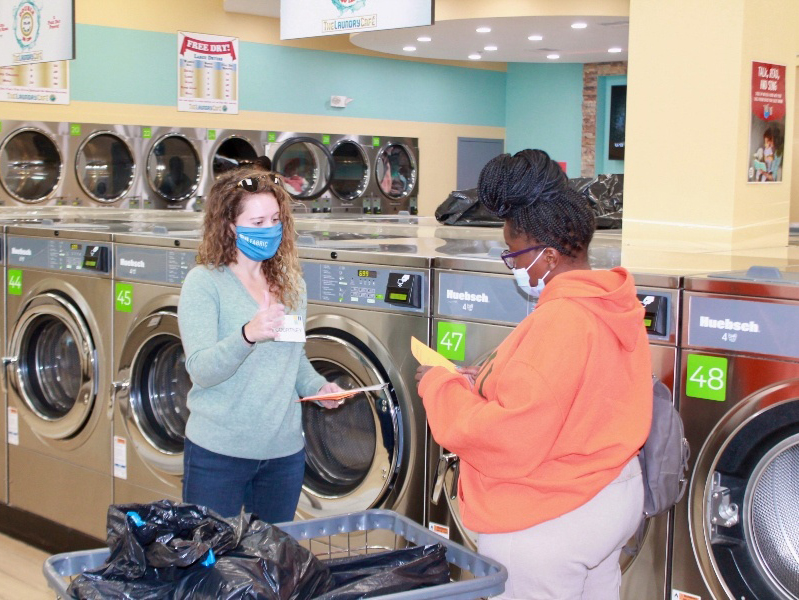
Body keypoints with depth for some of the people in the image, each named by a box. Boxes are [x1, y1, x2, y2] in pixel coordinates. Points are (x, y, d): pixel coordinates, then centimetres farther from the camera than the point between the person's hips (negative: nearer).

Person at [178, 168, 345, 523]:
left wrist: (317, 386, 0)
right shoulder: (204, 283, -10)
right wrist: (248, 334, -37)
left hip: (285, 450, 5)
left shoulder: (291, 284, 8)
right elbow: (201, 371, -20)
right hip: (219, 453, -5)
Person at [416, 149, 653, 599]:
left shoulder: (557, 325, -26)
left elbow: (506, 440, -27)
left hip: (548, 525, -10)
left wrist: (441, 385, -14)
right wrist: (494, 381, 7)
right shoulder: (613, 305, 4)